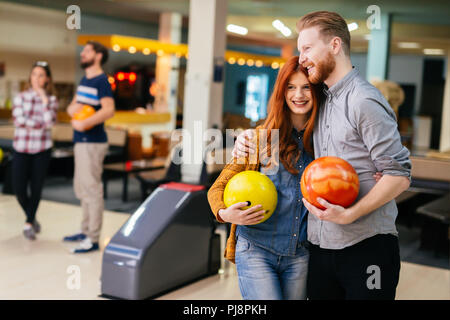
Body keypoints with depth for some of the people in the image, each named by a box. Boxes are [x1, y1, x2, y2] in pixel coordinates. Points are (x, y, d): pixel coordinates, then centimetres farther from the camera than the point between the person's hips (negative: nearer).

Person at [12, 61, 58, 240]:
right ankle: (31, 217, 26)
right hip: (21, 149, 1)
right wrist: (40, 124, -9)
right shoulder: (21, 97, 5)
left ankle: (29, 223, 21)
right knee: (19, 189, -2)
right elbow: (18, 120, -8)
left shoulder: (51, 100, 4)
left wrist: (44, 100, -13)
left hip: (42, 149, 0)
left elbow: (49, 123, -12)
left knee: (36, 188, 3)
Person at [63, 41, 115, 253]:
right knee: (81, 188, 18)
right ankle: (86, 230, 30)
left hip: (93, 143, -10)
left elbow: (108, 110, -24)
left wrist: (84, 124, -27)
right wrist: (72, 108, -2)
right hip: (81, 141, 10)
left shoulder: (101, 81, -11)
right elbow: (72, 106, 20)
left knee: (91, 188, -7)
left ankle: (93, 239, -2)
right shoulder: (84, 80, 16)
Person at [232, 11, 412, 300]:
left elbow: (399, 175, -15)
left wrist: (350, 214, -23)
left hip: (366, 247, -7)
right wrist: (251, 140, 8)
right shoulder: (321, 103, 12)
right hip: (321, 245, 7)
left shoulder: (364, 101, -12)